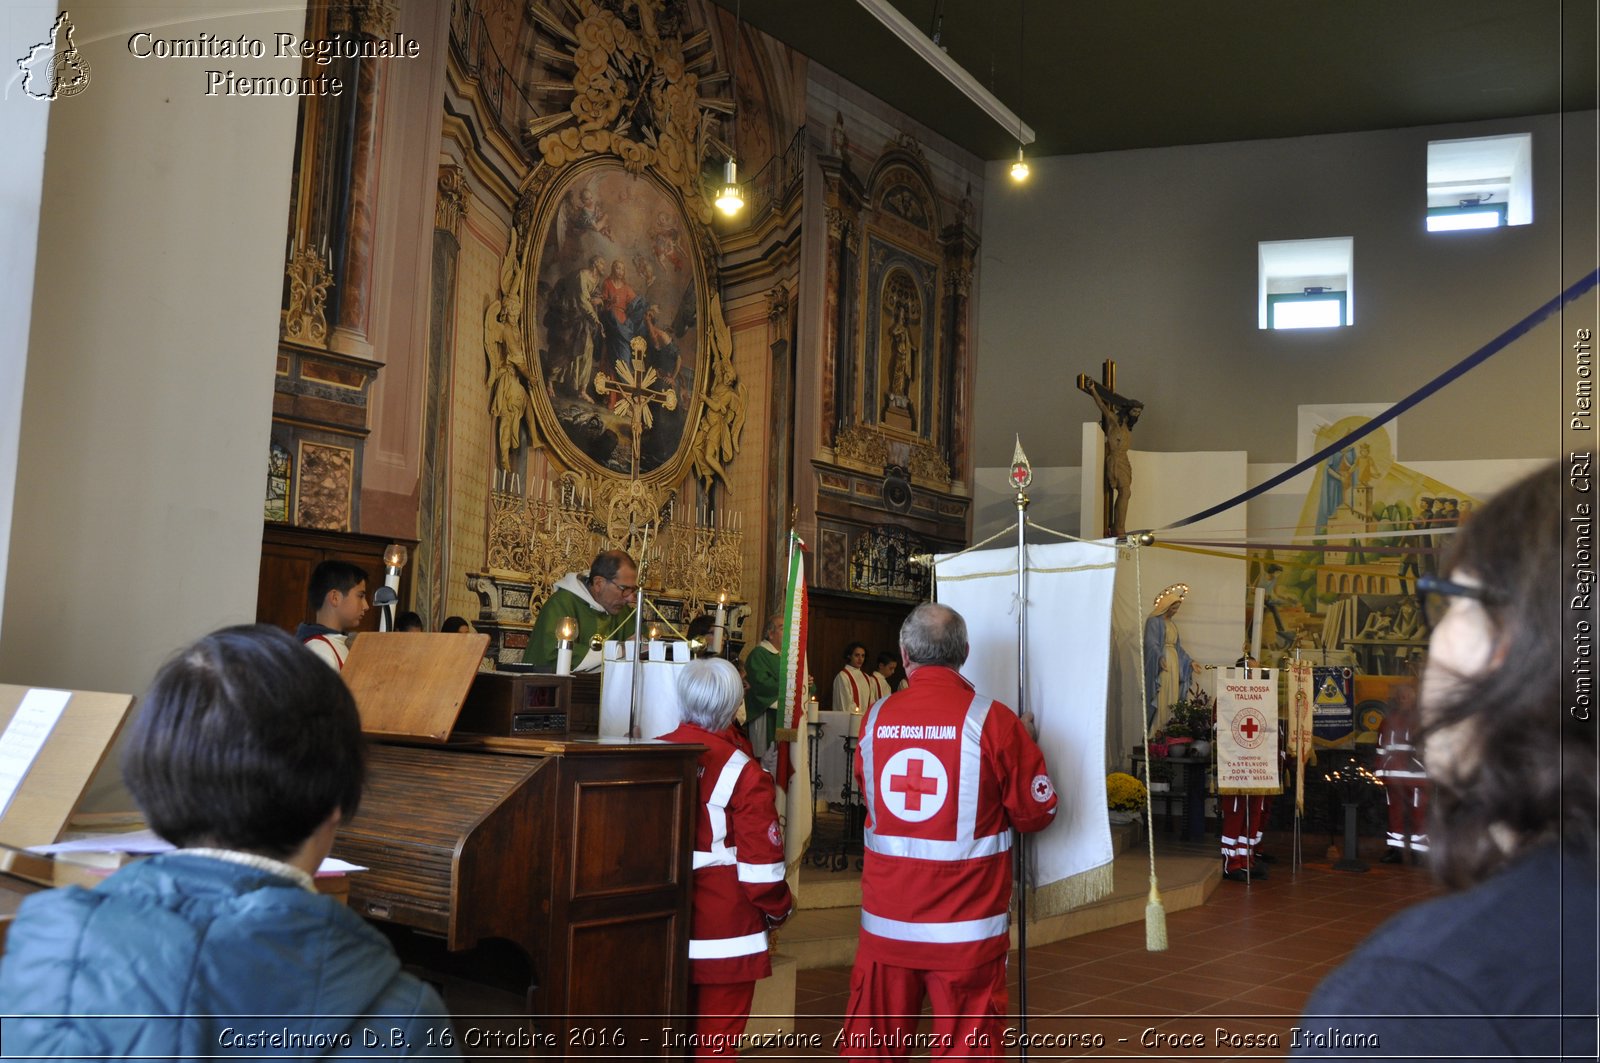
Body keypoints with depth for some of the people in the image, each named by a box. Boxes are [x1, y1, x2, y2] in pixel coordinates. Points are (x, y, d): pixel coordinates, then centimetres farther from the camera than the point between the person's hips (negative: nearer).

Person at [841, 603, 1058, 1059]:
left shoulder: (875, 718, -2)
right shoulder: (994, 721, -12)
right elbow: (1037, 813, -4)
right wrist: (1023, 745, 11)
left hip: (886, 920, 3)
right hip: (966, 927, -3)